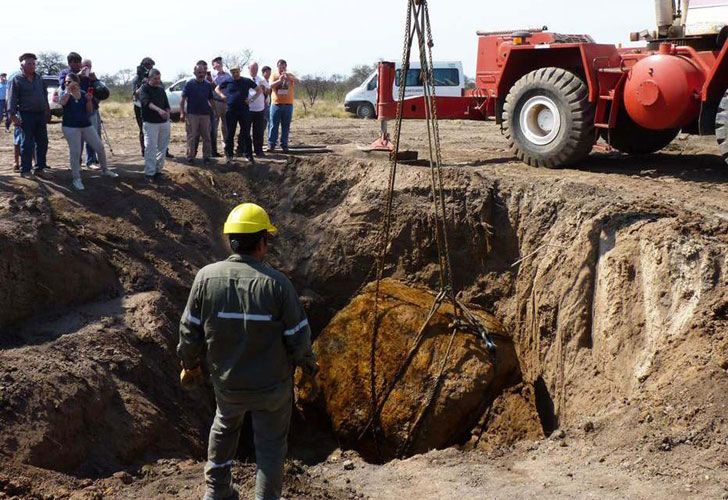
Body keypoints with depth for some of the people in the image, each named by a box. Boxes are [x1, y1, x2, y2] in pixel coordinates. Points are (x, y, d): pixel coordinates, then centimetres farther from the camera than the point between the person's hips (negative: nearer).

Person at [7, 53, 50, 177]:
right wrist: (12, 115, -17)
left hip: (41, 114, 6)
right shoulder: (16, 80, -4)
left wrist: (47, 109, 18)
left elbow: (45, 95, 21)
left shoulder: (39, 79, 12)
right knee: (27, 144, -5)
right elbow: (11, 99, -9)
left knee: (42, 142, 8)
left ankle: (39, 168, 18)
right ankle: (25, 170, 2)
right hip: (26, 115, -6)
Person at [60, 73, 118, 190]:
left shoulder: (84, 94, 8)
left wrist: (89, 100, -11)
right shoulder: (66, 95, -2)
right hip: (71, 127, -4)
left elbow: (89, 111, 5)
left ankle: (105, 170, 26)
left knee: (100, 147, 6)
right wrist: (68, 89, -25)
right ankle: (76, 179, 7)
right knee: (75, 153, -3)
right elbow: (63, 102, -27)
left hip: (86, 126, 4)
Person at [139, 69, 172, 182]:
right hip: (150, 123, -6)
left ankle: (158, 170, 17)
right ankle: (150, 173, -5)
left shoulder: (161, 89, 13)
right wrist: (159, 110, -41)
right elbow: (147, 102, -24)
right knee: (150, 148, -8)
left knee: (162, 148, 8)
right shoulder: (144, 89, -5)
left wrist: (168, 122, 2)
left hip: (164, 122, 6)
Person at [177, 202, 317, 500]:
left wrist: (190, 364, 13)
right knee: (270, 444, 17)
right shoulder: (276, 283, -23)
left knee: (224, 426, 31)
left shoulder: (206, 277, -16)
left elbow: (190, 330, -6)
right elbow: (298, 338, -15)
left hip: (227, 383, 3)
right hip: (273, 386, -3)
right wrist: (307, 363, 6)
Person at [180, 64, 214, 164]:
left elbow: (210, 99, 17)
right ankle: (190, 155, 6)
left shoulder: (208, 85, 10)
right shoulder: (189, 84, -1)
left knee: (206, 136, 4)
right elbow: (183, 99, -2)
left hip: (205, 114, 4)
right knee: (192, 136, -1)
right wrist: (182, 112, -10)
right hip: (192, 114, -3)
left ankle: (206, 156, 11)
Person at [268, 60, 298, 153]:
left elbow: (297, 81, -15)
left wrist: (288, 77, -33)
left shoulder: (290, 76, 6)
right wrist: (279, 80, -27)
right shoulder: (274, 75, 4)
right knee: (273, 125, 0)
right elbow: (271, 86, -11)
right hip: (276, 104, -1)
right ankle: (271, 144, 4)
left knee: (286, 126, 5)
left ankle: (284, 145, 11)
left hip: (288, 104, 1)